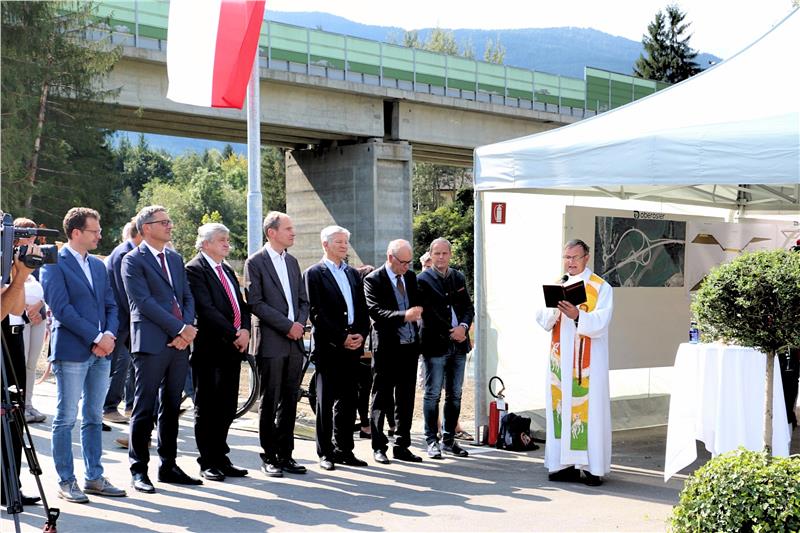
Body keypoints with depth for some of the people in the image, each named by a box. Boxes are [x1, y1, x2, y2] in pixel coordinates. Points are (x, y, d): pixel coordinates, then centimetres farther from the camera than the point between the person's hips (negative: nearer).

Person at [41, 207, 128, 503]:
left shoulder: (98, 265, 17)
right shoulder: (54, 264, -6)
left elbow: (111, 306, 15)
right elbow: (61, 308, -14)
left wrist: (109, 335, -4)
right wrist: (96, 337, -15)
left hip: (101, 352, 7)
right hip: (71, 351, -7)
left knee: (94, 418, 11)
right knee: (65, 419, -1)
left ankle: (94, 478, 17)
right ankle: (66, 481, 5)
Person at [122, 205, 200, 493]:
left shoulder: (175, 258, 17)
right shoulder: (133, 260, -5)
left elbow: (187, 297, 13)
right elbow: (144, 302, -13)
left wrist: (187, 330, -5)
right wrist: (180, 328, -15)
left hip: (179, 343, 7)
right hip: (151, 343, -7)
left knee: (171, 408, 12)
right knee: (144, 409, -1)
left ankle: (168, 466, 20)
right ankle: (138, 470, 6)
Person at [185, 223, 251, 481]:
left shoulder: (228, 270, 19)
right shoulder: (195, 269, -7)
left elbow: (241, 305, 16)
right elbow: (206, 309, -16)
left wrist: (245, 330, -3)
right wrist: (234, 335, -15)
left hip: (233, 348, 8)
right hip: (209, 348, -8)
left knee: (227, 407, 10)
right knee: (206, 408, 1)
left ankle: (220, 458, 18)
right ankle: (207, 463, 8)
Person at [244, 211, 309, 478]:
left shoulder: (292, 262, 16)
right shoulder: (255, 262, -4)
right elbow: (255, 303, -11)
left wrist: (300, 324, -1)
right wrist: (287, 325, -14)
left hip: (294, 342, 6)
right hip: (271, 342, -6)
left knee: (289, 402, 8)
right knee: (269, 403, 0)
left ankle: (285, 455, 15)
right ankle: (269, 458, 7)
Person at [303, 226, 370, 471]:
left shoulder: (353, 274, 18)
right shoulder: (314, 274, -2)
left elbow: (362, 310, 16)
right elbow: (316, 313, -10)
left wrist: (361, 335, -2)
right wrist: (342, 338, -13)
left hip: (353, 346, 6)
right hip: (328, 347, -6)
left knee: (348, 401, 8)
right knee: (326, 401, 1)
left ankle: (344, 450, 15)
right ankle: (325, 452, 7)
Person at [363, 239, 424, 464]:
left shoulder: (411, 277, 10)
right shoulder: (373, 280, -9)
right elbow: (375, 312, -19)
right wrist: (404, 316, -30)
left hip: (410, 346, 6)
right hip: (386, 347, -6)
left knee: (406, 399, 10)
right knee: (381, 399, 3)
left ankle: (401, 446, 18)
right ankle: (379, 447, 11)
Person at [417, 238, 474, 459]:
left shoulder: (459, 278, 13)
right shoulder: (423, 280, -5)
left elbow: (468, 307, 12)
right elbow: (427, 313, -10)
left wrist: (463, 326, -8)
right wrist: (450, 333, -13)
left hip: (458, 345, 6)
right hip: (435, 345, -6)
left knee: (455, 395, 10)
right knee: (433, 394, -1)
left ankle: (448, 439, 18)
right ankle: (432, 441, 6)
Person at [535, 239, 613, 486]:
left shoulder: (601, 287, -1)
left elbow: (600, 323, -13)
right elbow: (543, 321, 6)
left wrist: (577, 315, -29)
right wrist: (554, 308, -14)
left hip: (589, 361, -4)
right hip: (561, 359, 4)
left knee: (590, 409, -5)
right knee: (561, 408, 3)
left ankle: (593, 466, -1)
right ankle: (565, 464, 8)